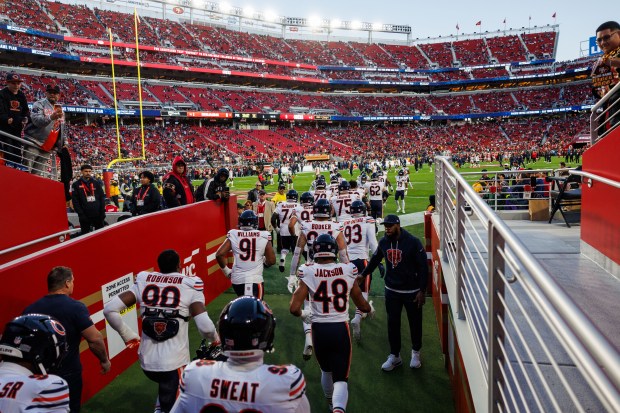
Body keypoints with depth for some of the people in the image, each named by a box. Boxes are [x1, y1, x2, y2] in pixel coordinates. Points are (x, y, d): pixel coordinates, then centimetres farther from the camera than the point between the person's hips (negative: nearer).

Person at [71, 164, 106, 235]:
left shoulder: (96, 183, 7)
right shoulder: (76, 185, 0)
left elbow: (102, 198, 6)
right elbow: (75, 201, -4)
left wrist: (103, 212, -1)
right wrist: (81, 214, -11)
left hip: (98, 215, 2)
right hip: (85, 216, -2)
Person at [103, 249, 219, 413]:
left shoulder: (143, 282, 3)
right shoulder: (190, 286, -7)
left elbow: (109, 309, -2)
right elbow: (205, 326, -16)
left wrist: (128, 336, 10)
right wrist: (215, 340, 5)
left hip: (147, 361, 5)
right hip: (174, 363, -5)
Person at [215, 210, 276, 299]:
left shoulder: (233, 235, 0)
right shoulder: (263, 236, -4)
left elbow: (219, 254, -4)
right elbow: (271, 260, 0)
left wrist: (226, 270, 11)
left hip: (237, 279, 3)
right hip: (255, 280, -3)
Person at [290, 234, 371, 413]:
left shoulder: (308, 273, -8)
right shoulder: (348, 271, -4)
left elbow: (294, 308, -12)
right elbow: (362, 306, 6)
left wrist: (303, 314, 11)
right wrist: (369, 308, 30)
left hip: (319, 330, 1)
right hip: (341, 330, -1)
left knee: (326, 371, 27)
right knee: (340, 378, 7)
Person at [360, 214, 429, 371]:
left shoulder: (413, 242, -17)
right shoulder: (383, 242, -2)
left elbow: (423, 267, -14)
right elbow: (375, 260, 14)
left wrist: (422, 290, -15)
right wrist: (363, 274, 15)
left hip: (412, 291, -4)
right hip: (391, 290, 4)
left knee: (415, 323, 12)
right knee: (392, 323, 9)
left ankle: (416, 352, 34)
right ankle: (395, 356, 24)